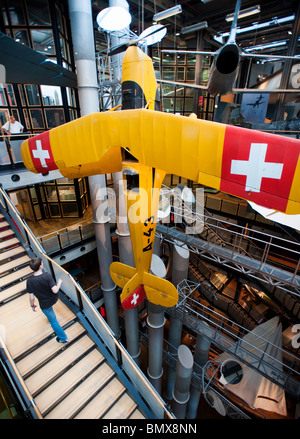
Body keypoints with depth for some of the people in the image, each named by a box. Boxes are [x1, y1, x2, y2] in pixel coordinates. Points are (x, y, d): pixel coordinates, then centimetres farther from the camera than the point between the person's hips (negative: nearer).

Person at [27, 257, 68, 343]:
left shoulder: (30, 281, -23)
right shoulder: (47, 276, -29)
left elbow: (31, 297, -14)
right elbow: (55, 290, -29)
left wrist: (32, 305, 5)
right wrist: (59, 282, -11)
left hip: (45, 305, -2)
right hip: (54, 299, 2)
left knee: (53, 321, 15)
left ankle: (63, 338, 31)